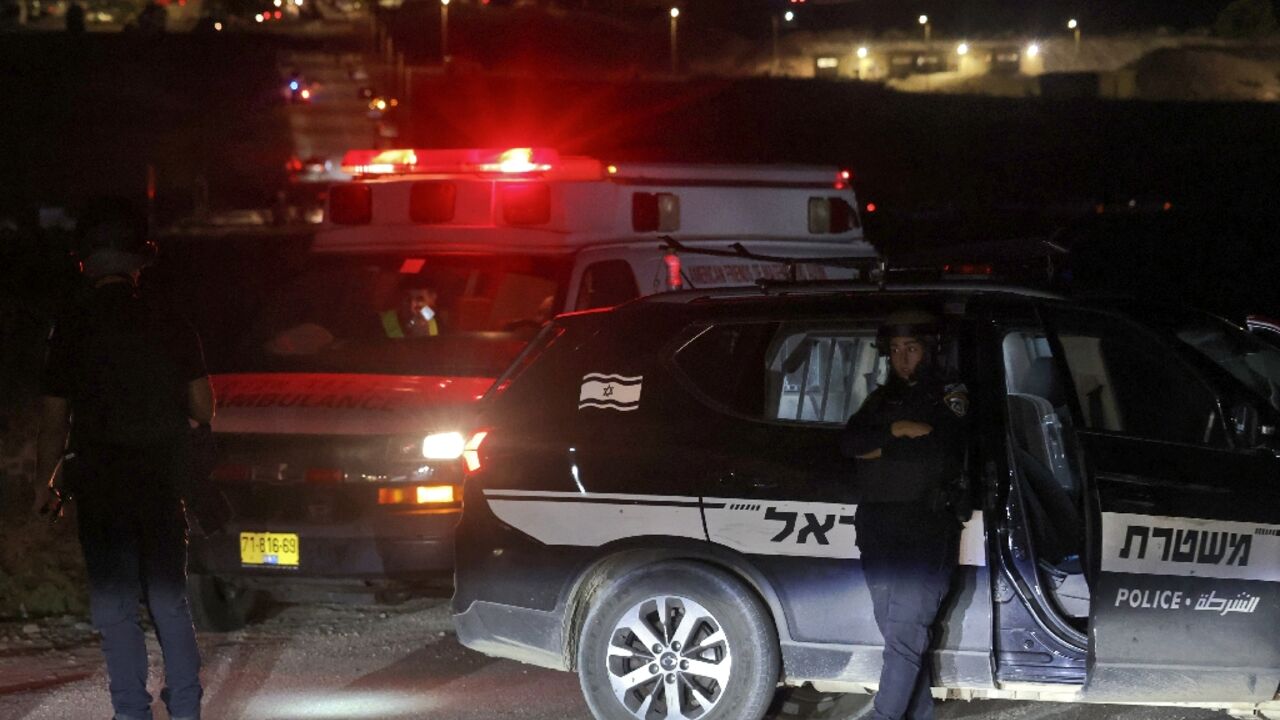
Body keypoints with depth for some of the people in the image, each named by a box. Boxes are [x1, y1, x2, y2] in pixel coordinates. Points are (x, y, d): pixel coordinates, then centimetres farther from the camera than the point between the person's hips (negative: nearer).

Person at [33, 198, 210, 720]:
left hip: (101, 485, -3)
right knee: (169, 602, 12)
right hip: (163, 482, 3)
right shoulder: (171, 326, 1)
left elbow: (54, 420, -6)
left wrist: (43, 482, 7)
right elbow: (203, 409, 2)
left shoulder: (73, 329, -8)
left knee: (114, 609, 3)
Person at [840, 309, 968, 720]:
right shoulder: (882, 401, 19)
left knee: (904, 635, -12)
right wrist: (897, 432, -10)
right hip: (879, 533, 6)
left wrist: (878, 450, -4)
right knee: (900, 634, 6)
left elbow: (936, 460, -12)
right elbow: (848, 442, 3)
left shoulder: (949, 400, 2)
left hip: (926, 536, -6)